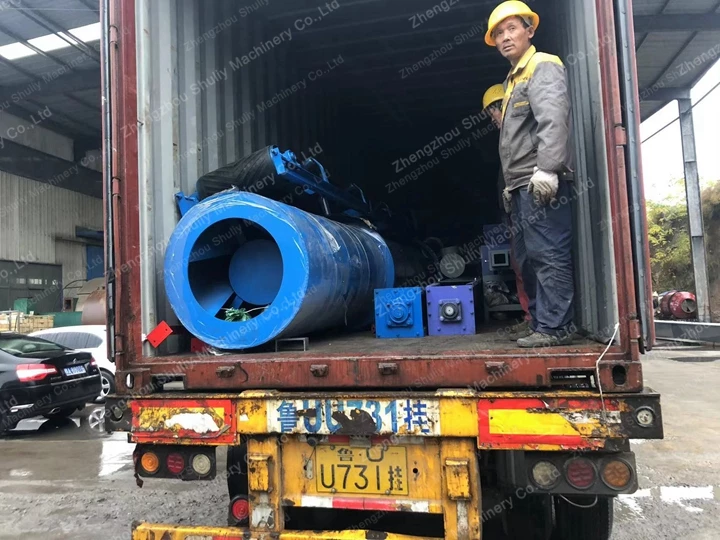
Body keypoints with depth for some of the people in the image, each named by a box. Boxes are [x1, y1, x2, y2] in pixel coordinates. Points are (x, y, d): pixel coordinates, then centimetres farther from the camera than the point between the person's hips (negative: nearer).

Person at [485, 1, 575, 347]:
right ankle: (541, 324, 16)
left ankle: (554, 328, -7)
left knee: (548, 255, -10)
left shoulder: (543, 66, -1)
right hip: (523, 186, 10)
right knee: (528, 258, 9)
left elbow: (553, 119, -18)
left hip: (542, 183, -10)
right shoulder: (513, 80, 27)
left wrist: (547, 168, -27)